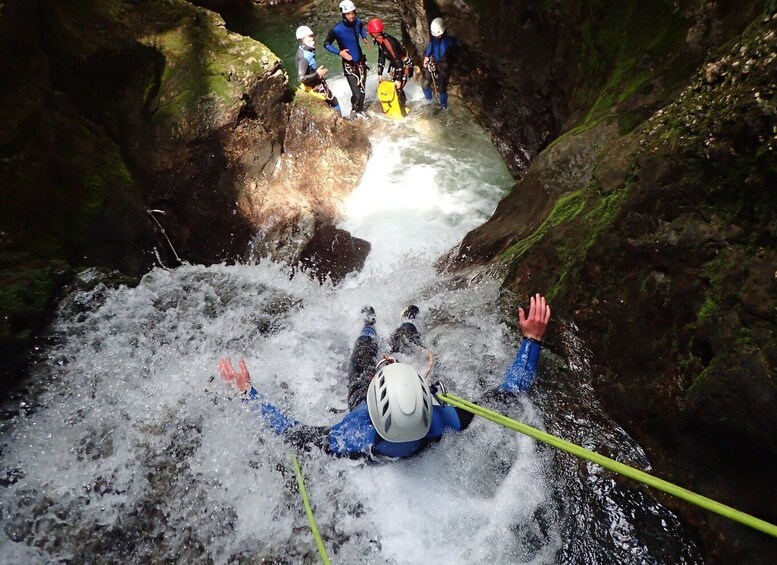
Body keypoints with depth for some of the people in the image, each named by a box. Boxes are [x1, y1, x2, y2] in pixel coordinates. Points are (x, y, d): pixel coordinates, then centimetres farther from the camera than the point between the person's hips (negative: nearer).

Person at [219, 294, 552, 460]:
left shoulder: (354, 441, -49)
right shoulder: (446, 424, -46)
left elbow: (290, 432, -35)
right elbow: (511, 392, -35)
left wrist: (246, 391, -31)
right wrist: (532, 338, -35)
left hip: (360, 395, -1)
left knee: (365, 343, 24)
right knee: (405, 339, 24)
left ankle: (369, 325, 62)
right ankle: (407, 324, 63)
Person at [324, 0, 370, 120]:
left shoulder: (357, 22, -5)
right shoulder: (336, 30, -21)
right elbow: (326, 44, -9)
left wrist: (365, 38, 3)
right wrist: (340, 52, -22)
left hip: (361, 61, 5)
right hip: (349, 64, -5)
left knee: (362, 89, 13)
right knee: (356, 94, -10)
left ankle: (360, 111, 36)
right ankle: (354, 110, 21)